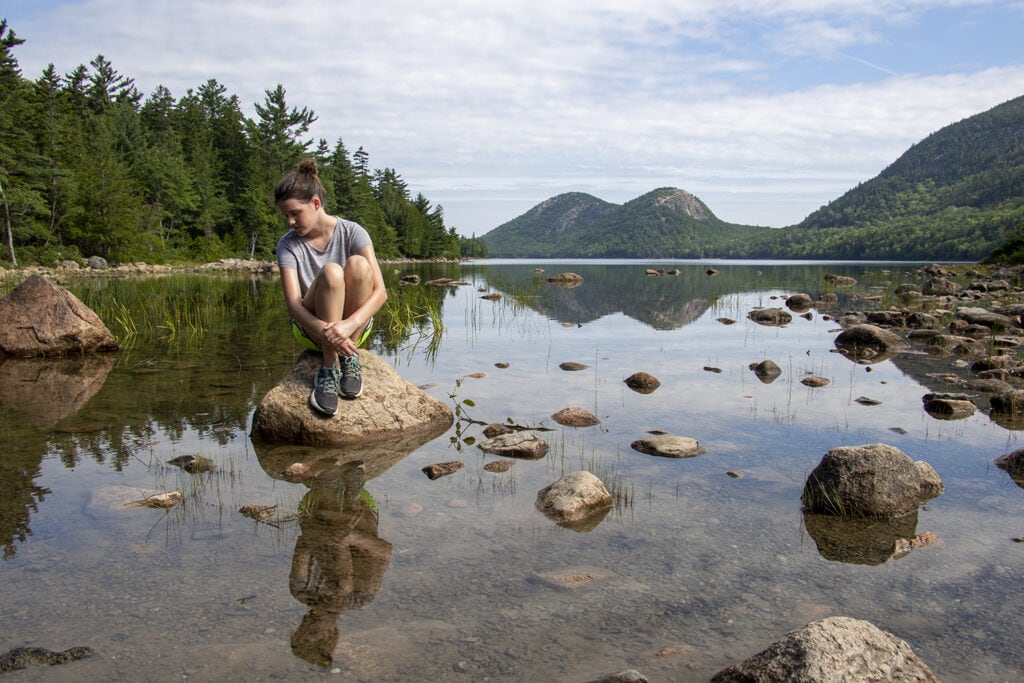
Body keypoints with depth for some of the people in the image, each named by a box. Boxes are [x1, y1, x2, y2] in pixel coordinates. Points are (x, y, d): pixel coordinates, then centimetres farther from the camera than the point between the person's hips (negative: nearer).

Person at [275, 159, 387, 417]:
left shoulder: (352, 233, -8)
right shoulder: (288, 245, -6)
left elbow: (380, 291, -17)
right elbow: (293, 304, -17)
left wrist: (349, 324, -35)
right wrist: (325, 331, -38)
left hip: (356, 326, 1)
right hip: (310, 328, 0)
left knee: (358, 265, -26)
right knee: (331, 272, -29)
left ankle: (349, 359, -19)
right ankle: (329, 370, -26)